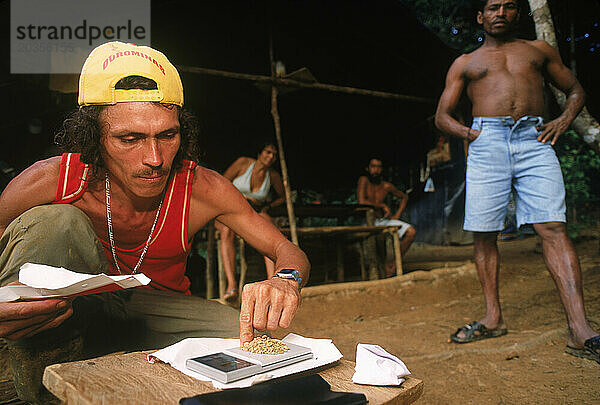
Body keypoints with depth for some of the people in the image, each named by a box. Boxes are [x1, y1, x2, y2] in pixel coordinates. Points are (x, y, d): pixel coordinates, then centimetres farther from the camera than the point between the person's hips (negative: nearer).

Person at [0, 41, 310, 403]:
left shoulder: (203, 189, -23)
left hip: (158, 310, 1)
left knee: (248, 341, -24)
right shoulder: (50, 181, -24)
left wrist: (286, 279, -43)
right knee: (52, 222, -29)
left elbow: (288, 251, -17)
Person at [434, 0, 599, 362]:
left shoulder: (539, 50, 24)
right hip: (487, 143, 1)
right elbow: (442, 115, 20)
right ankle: (494, 318, 11)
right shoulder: (465, 63, 22)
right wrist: (469, 133, -1)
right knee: (484, 234, -2)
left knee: (553, 228, -13)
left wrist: (562, 121, 5)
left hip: (534, 141, 0)